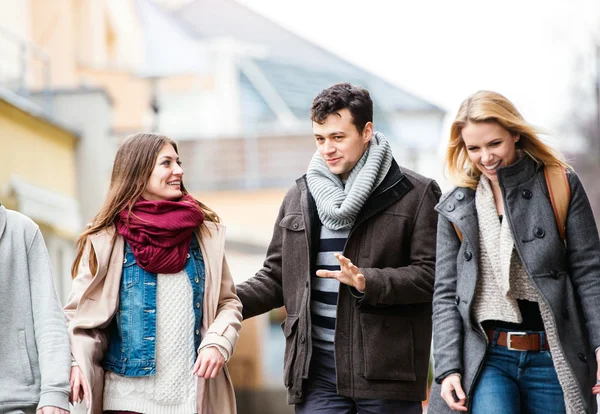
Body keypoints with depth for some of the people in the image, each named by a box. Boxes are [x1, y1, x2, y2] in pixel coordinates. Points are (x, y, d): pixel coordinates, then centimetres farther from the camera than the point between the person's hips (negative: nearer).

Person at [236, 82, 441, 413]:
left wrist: (366, 282, -21)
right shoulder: (300, 196, 14)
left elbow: (430, 273, -7)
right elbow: (275, 277, 18)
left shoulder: (415, 194, 0)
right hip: (318, 372, 3)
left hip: (387, 372, -3)